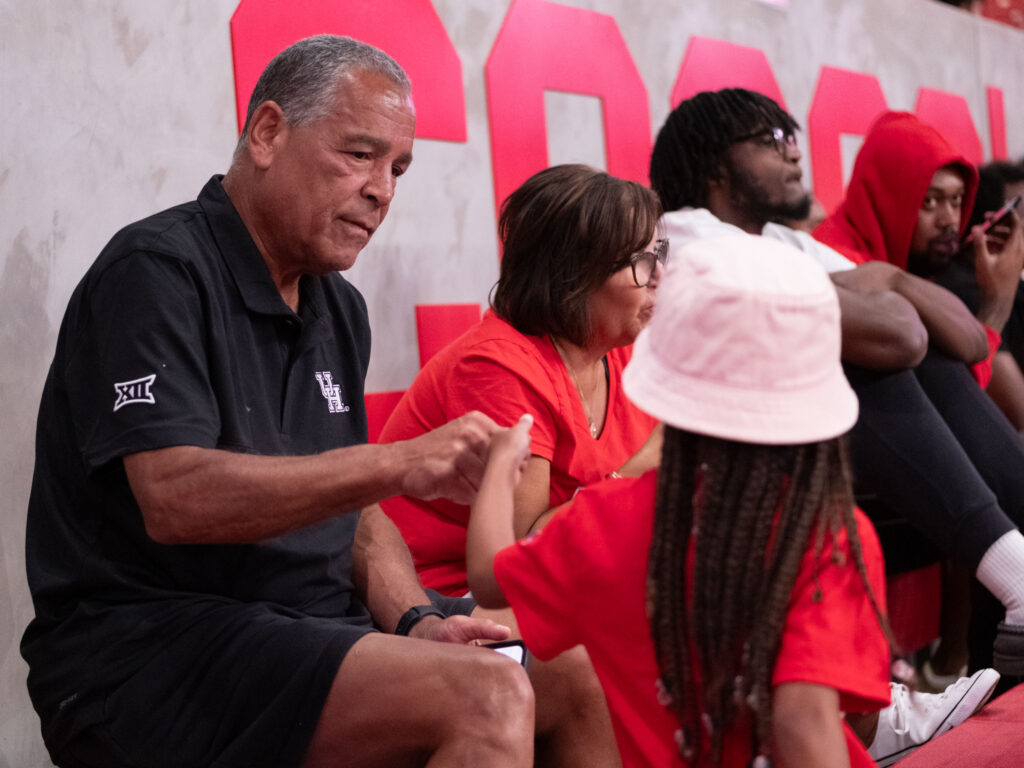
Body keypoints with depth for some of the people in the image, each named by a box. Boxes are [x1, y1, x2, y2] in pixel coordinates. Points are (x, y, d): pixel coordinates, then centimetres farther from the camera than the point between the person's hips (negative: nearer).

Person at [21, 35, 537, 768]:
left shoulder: (338, 307, 15)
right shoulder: (157, 271, -11)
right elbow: (174, 500, -23)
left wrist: (415, 619, -2)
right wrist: (398, 464, -30)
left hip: (314, 626, 8)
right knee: (489, 698, -28)